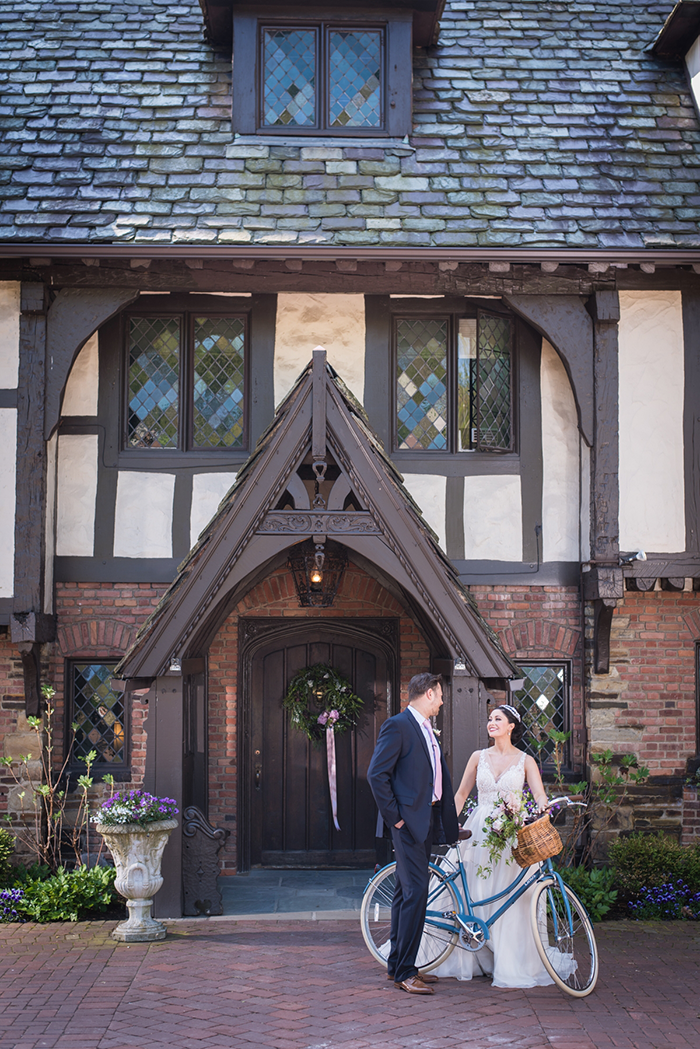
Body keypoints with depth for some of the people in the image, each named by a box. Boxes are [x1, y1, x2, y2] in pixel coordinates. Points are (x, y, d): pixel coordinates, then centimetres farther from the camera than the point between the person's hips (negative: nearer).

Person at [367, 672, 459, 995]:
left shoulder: (427, 730, 18)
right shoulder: (398, 726, -11)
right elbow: (377, 774, -16)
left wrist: (449, 820, 16)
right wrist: (394, 817, -15)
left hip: (426, 820, 10)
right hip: (408, 820, -10)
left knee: (406, 891, 13)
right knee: (416, 891, -12)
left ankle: (396, 965, 20)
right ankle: (404, 972, -6)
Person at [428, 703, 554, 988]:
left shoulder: (525, 760, 4)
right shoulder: (479, 757, 10)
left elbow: (540, 796, -6)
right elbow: (461, 794, 14)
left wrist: (542, 810, -28)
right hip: (480, 832, 2)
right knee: (475, 895, 1)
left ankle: (510, 963, 2)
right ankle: (476, 957, 13)